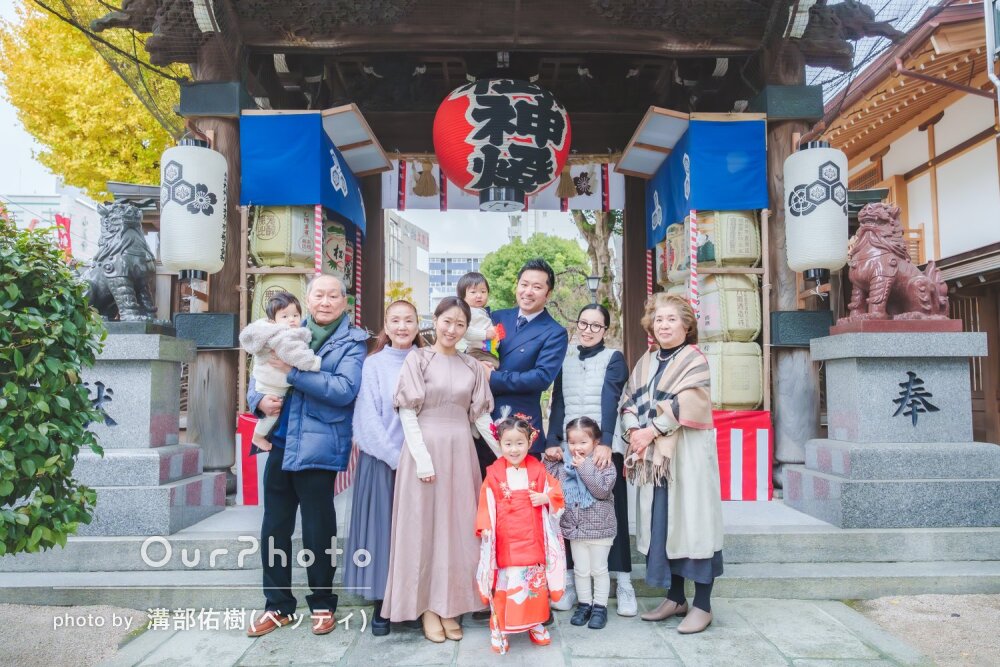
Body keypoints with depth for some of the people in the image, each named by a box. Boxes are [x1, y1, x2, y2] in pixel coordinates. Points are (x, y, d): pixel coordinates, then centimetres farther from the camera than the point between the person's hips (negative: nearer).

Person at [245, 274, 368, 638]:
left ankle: (322, 605, 25)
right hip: (279, 444, 5)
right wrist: (259, 399, -7)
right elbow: (259, 376, 15)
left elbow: (345, 389, -16)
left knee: (317, 532, 6)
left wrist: (293, 372, -20)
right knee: (273, 530, 12)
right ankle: (278, 606, 27)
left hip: (318, 447, -5)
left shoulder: (352, 342, -1)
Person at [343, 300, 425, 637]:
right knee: (383, 527, 3)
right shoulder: (373, 364, -1)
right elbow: (368, 418, -6)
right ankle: (382, 603, 15)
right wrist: (396, 458, -12)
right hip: (382, 461, -2)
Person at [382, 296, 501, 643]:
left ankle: (450, 606, 19)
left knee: (458, 529, 7)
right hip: (425, 449, -4)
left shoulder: (472, 366, 10)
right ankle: (428, 608, 14)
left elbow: (479, 415, 11)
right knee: (425, 527, 3)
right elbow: (407, 413, -6)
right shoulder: (417, 359, -1)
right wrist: (422, 457, -15)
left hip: (461, 452, 4)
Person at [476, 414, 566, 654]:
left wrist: (545, 497, -14)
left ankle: (536, 624, 29)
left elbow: (555, 492, 6)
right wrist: (485, 527, -13)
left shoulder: (538, 469, 1)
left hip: (533, 538, 2)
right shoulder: (494, 473, -4)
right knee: (504, 582, 2)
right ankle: (499, 630, 14)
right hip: (505, 539, -2)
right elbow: (487, 504, -3)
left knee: (535, 580, 12)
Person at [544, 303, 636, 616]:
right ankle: (569, 579, 13)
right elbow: (558, 404, 6)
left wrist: (605, 444, -24)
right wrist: (553, 443, -8)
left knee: (612, 512, 1)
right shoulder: (566, 360, 13)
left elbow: (610, 401, -12)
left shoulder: (613, 359, 2)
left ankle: (623, 583, 9)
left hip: (606, 448, -3)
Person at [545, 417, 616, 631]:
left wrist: (585, 468, -27)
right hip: (574, 527, 4)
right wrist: (550, 458, -9)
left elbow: (602, 490, -23)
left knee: (599, 570, 9)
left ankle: (600, 607, 22)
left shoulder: (604, 464, -11)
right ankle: (584, 604, 28)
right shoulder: (563, 464, 2)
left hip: (599, 528, -4)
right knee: (581, 570, 14)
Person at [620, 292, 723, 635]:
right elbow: (628, 401, 10)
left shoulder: (694, 361, -3)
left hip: (687, 454, -6)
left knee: (691, 522, -4)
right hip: (652, 455, 6)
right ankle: (675, 598, 21)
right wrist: (633, 431, -7)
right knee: (661, 525, 8)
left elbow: (684, 404, -15)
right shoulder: (645, 362, 16)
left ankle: (702, 605, 6)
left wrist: (650, 431, -14)